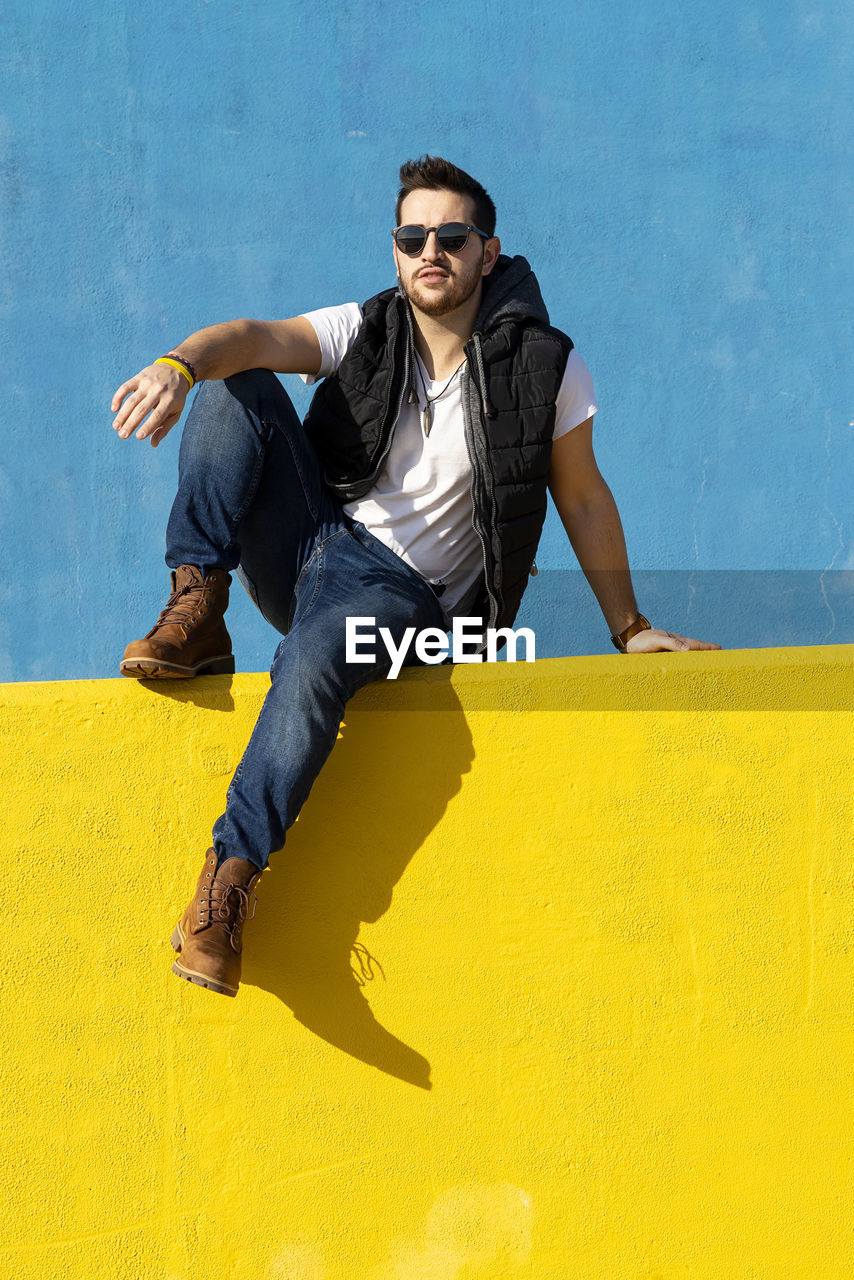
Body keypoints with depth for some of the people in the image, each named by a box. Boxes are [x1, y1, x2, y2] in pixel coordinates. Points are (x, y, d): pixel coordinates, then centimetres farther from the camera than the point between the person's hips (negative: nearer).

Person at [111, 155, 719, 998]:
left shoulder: (543, 367, -3)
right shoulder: (365, 334, 2)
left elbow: (583, 498, 6)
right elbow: (258, 337, -16)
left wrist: (630, 627, 8)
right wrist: (179, 363, -39)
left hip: (405, 595, -4)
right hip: (310, 546, 4)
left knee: (314, 660, -38)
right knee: (232, 390, -13)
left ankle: (232, 872, -31)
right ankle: (196, 613, -15)